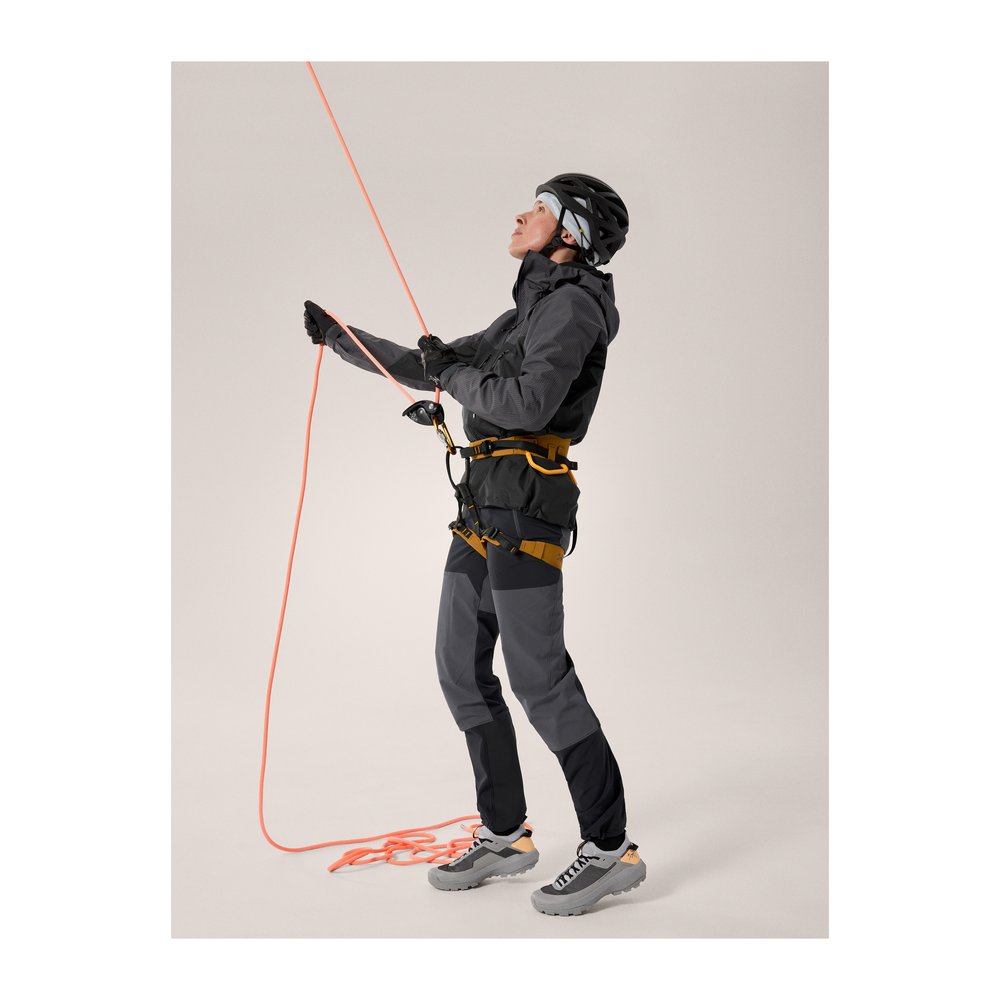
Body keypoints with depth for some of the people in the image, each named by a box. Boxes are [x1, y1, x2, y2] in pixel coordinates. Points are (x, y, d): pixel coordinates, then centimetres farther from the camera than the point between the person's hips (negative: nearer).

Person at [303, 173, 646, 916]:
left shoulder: (572, 304, -7)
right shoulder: (528, 314, 23)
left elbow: (529, 402, -22)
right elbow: (428, 369, 30)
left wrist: (456, 374, -6)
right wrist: (341, 339, 30)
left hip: (523, 508, -10)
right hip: (485, 509, 10)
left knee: (539, 676, -10)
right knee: (463, 668, 11)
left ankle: (611, 849, 1)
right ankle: (505, 835, 21)